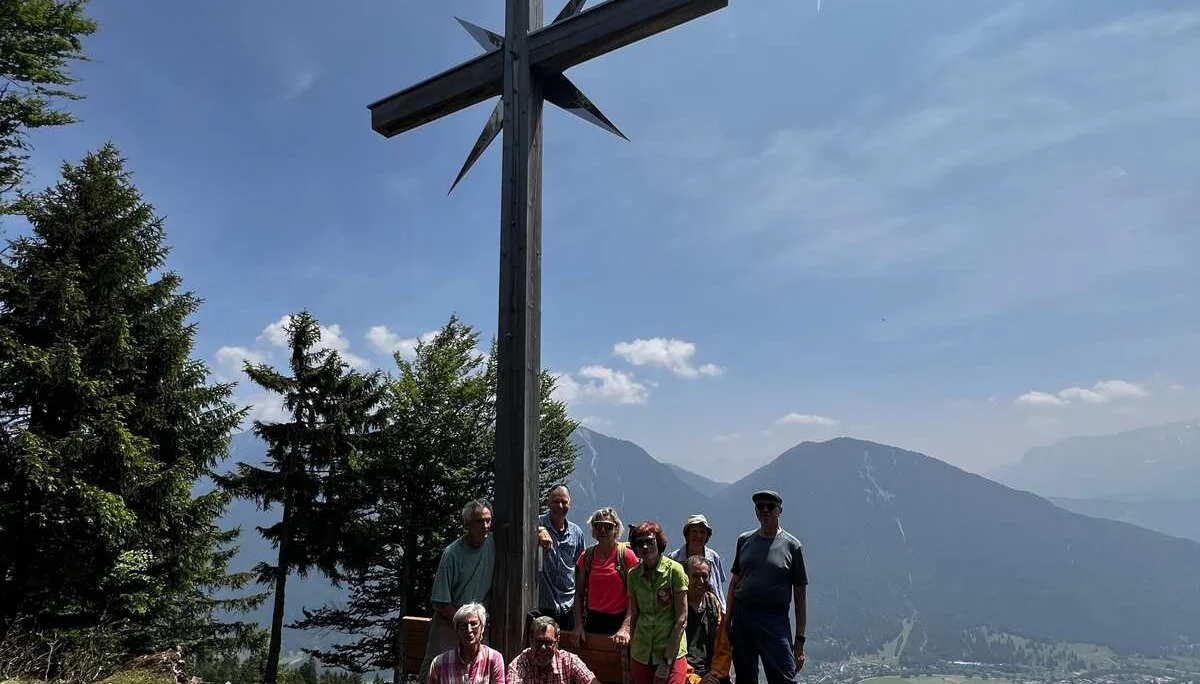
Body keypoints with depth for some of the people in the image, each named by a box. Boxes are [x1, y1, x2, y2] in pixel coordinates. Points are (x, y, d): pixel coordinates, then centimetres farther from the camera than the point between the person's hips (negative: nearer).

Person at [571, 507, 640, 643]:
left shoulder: (626, 555, -5)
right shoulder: (586, 556, 6)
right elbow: (579, 594, 9)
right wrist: (578, 625, 0)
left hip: (619, 620, -3)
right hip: (593, 620, 3)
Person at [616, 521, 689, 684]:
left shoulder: (674, 570, -9)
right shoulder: (633, 574, 6)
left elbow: (682, 618, -9)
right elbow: (633, 613, 9)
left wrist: (667, 661, -11)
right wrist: (625, 630, -13)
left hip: (672, 652, -4)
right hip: (641, 653, 4)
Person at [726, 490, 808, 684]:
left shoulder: (791, 545, 1)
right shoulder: (744, 540, 10)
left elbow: (800, 594, 1)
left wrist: (800, 640, -2)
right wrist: (727, 620, 7)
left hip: (775, 619, -3)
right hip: (742, 615, 4)